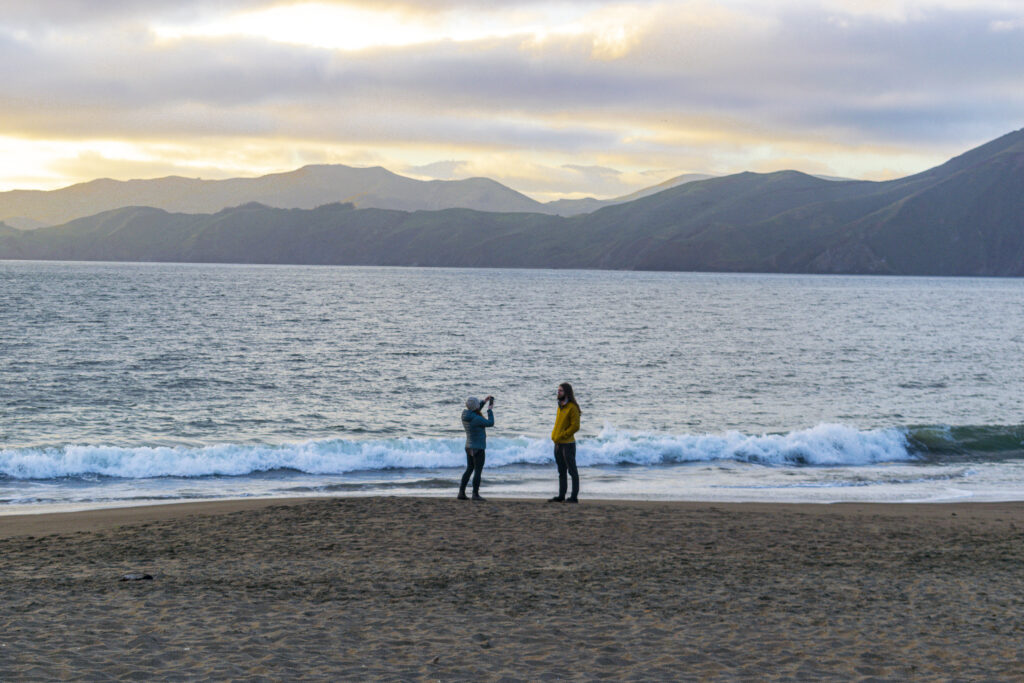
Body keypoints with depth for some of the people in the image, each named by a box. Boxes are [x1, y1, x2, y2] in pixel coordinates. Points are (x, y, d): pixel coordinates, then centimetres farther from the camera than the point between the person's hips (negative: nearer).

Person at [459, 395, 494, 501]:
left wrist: (484, 401, 19)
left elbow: (475, 412, 24)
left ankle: (461, 493, 13)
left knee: (469, 470, 15)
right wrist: (490, 410, 0)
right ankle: (475, 494, 3)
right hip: (478, 449, -8)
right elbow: (490, 423, -11)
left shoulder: (465, 414, 1)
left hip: (469, 447, 8)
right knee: (478, 471, 0)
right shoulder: (477, 419, -24)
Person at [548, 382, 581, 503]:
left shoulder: (572, 407, -12)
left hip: (568, 444, -9)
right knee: (561, 472, 13)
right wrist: (554, 436, 8)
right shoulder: (560, 406, 14)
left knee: (572, 471, -3)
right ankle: (561, 496, 18)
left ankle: (574, 497, -1)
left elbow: (575, 426, -17)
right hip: (558, 443, 9)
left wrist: (561, 436, -16)